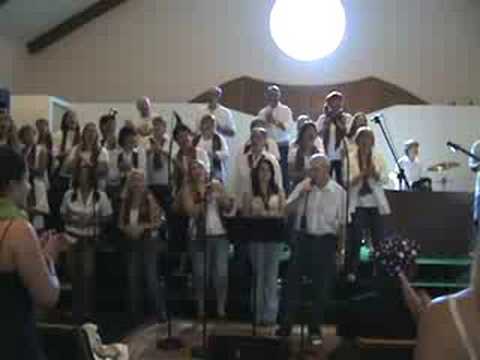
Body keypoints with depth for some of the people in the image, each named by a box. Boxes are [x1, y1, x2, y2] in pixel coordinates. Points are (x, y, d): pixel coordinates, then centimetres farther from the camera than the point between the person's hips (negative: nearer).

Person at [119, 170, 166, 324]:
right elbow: (121, 222, 10)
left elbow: (158, 221, -9)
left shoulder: (149, 198, -6)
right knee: (132, 277, 8)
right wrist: (127, 228, -10)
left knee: (151, 276, -6)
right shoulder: (126, 200, 7)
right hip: (131, 242, 5)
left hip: (148, 241, -5)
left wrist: (143, 227, -20)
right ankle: (135, 312, 19)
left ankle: (159, 311, 5)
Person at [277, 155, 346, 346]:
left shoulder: (338, 192, -2)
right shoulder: (303, 186, 1)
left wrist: (340, 249, 1)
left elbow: (341, 223, 2)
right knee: (292, 283, 5)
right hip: (303, 239, 1)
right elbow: (288, 210, -3)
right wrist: (301, 193, -16)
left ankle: (315, 329, 25)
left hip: (325, 241, -1)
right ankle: (285, 326, 18)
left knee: (321, 288, 8)